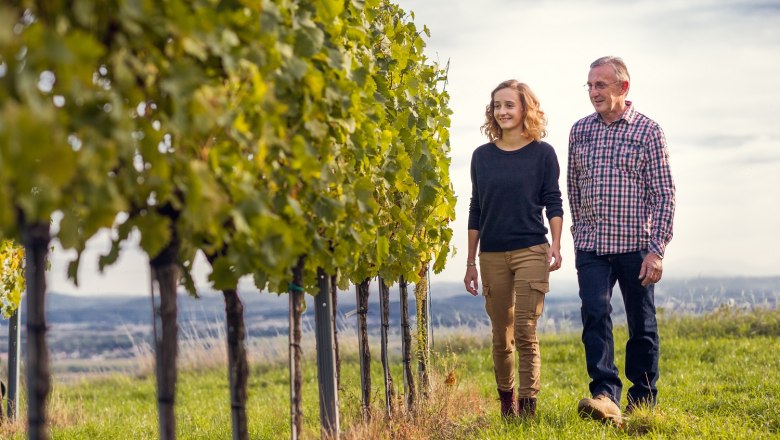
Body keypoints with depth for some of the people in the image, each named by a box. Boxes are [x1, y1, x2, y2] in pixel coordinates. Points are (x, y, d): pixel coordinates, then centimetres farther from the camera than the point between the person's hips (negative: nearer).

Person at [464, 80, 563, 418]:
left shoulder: (542, 153, 1)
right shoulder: (482, 156, 8)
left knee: (525, 332, -9)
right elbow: (476, 210, 11)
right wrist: (470, 262, 10)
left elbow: (553, 203, 1)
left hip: (531, 251, -3)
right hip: (492, 256, 3)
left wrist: (555, 245, -13)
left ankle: (528, 406, -6)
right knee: (501, 336, 8)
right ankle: (506, 403, 21)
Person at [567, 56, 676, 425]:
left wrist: (656, 249, -10)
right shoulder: (579, 131, 10)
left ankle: (643, 401, 17)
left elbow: (663, 194, -4)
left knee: (642, 326, 5)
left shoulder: (648, 131, -1)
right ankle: (604, 395, -24)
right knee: (595, 314, -16)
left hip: (635, 246, -2)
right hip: (591, 247, 2)